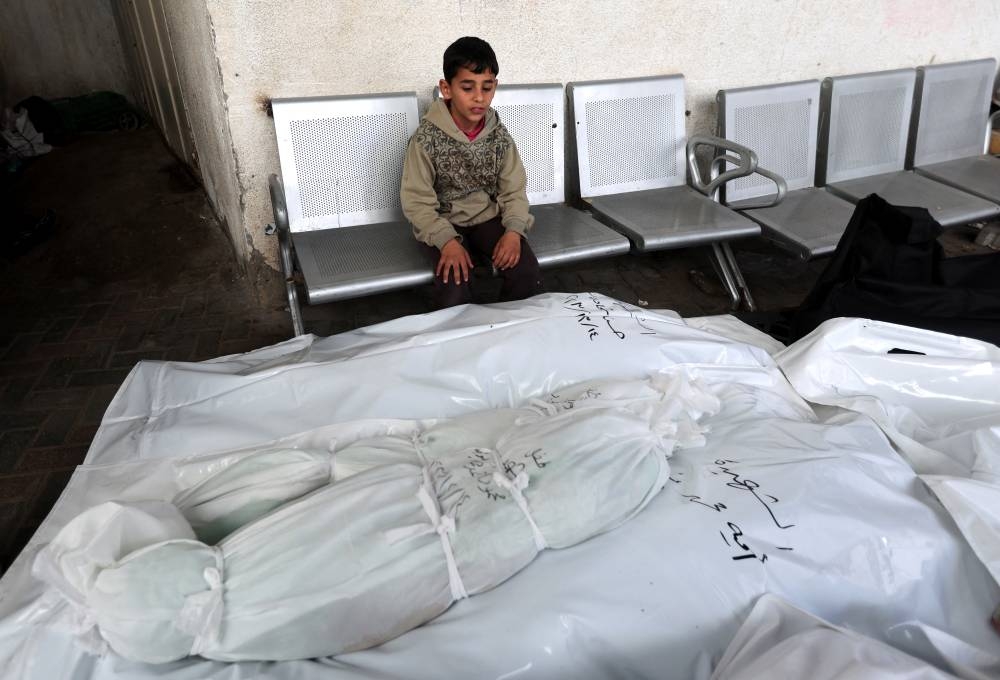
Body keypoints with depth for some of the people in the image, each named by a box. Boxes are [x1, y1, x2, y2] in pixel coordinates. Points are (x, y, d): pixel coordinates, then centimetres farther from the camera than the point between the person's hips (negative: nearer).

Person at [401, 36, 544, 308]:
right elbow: (416, 201, -14)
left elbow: (514, 191, 0)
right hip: (442, 224, -3)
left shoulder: (499, 136, -3)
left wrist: (514, 230, -20)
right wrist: (447, 241, -28)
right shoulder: (427, 138, -14)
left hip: (488, 217, 3)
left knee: (528, 276, -18)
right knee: (454, 290, -28)